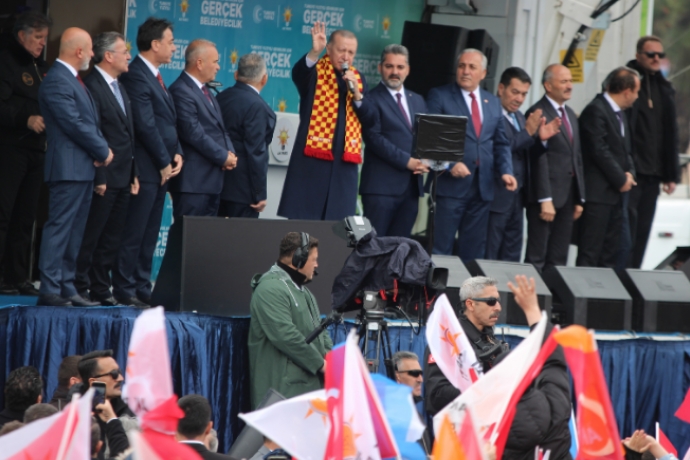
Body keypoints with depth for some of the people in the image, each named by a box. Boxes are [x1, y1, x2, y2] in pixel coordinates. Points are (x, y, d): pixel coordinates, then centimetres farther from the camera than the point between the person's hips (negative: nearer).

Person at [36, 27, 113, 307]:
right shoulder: (57, 81, -15)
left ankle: (66, 288, 14)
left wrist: (102, 150, 0)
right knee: (59, 229, -10)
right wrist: (103, 151, -10)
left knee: (74, 232, 11)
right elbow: (75, 124, -19)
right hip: (68, 168, -10)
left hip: (84, 168, 10)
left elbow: (90, 121, 17)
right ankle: (50, 290, -11)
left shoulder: (73, 79, 17)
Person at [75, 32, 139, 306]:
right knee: (90, 237, -3)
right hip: (104, 178, -9)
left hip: (123, 178, 9)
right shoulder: (92, 86, -13)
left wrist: (133, 175, 14)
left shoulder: (119, 88, 16)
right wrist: (98, 178, -19)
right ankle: (80, 289, 2)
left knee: (111, 239, 11)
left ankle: (101, 289, 16)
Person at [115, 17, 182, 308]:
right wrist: (164, 162, -12)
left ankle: (142, 289, 13)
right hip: (146, 168, -9)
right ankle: (125, 290, -2)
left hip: (161, 170, 10)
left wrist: (176, 154, 4)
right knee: (134, 233, -6)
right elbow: (145, 125, -17)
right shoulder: (136, 76, -14)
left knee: (149, 234, 10)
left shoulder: (155, 76, 17)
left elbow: (169, 120, 18)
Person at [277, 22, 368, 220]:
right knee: (302, 220, -4)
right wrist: (315, 52, -41)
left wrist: (356, 92, -8)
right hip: (312, 157, -4)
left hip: (344, 161, 4)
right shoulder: (314, 72, 1)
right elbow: (297, 74, -24)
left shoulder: (358, 79, 15)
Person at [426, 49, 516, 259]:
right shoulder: (439, 96, 0)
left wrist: (505, 171, 0)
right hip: (451, 184, -5)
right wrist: (449, 164, -19)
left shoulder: (493, 102, 15)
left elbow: (501, 143, 16)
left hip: (482, 187, 5)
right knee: (440, 248, -5)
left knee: (473, 250, 7)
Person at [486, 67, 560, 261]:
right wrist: (528, 132, -23)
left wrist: (541, 138, -2)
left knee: (511, 257, 12)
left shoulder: (519, 117, 16)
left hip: (516, 197, 9)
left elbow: (525, 155, 16)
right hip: (496, 196, -9)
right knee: (488, 258, -3)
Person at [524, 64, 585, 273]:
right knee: (536, 257, -4)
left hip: (567, 197, 8)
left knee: (558, 259, 8)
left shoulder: (570, 115, 18)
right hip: (547, 195, -8)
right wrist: (545, 200, -20)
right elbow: (539, 159, -15)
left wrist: (579, 199, 15)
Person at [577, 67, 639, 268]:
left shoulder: (620, 113, 18)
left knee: (611, 254, 10)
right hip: (598, 192, -10)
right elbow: (599, 151, -18)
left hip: (616, 191, 10)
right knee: (590, 252, -8)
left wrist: (629, 173, 2)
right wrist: (621, 179, -12)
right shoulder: (595, 111, -13)